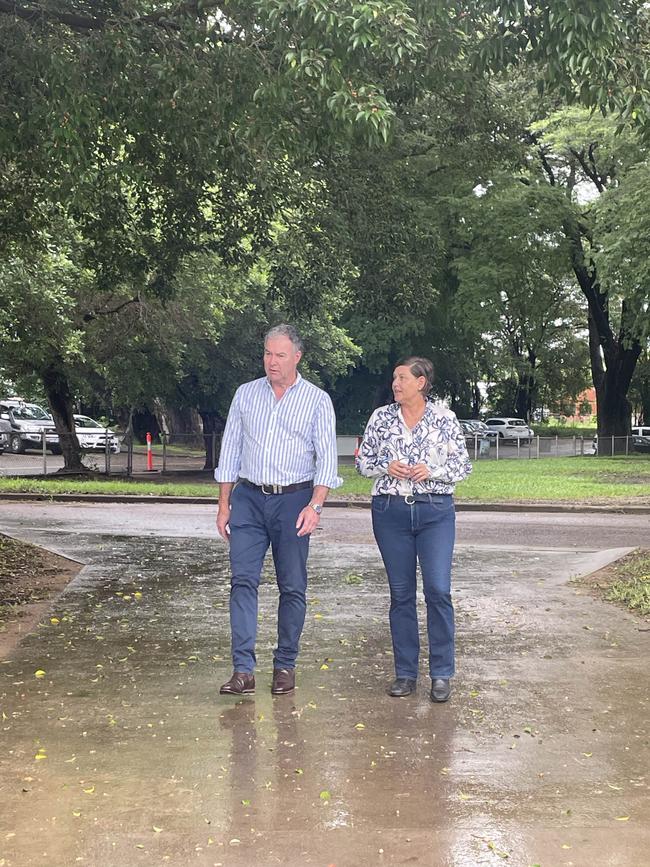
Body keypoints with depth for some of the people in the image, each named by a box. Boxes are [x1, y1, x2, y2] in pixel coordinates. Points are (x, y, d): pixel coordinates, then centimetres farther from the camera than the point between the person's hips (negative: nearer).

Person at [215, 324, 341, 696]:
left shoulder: (317, 400, 2)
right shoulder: (246, 394, 9)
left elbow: (327, 459, -3)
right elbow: (230, 451, 11)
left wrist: (315, 506, -15)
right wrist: (224, 504, 7)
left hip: (293, 500, -2)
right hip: (248, 498, 2)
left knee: (293, 587, 3)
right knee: (243, 580, -6)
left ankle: (286, 666, 15)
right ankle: (244, 670, -6)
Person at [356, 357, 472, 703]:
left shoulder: (445, 419, 2)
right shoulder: (381, 417, 6)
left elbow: (463, 466, 5)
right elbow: (363, 461, 11)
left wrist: (432, 471, -12)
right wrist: (386, 468, -9)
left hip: (435, 511, -2)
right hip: (390, 511, 2)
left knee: (438, 589, -9)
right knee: (401, 593, 6)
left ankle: (441, 674, 3)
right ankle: (405, 672, 16)